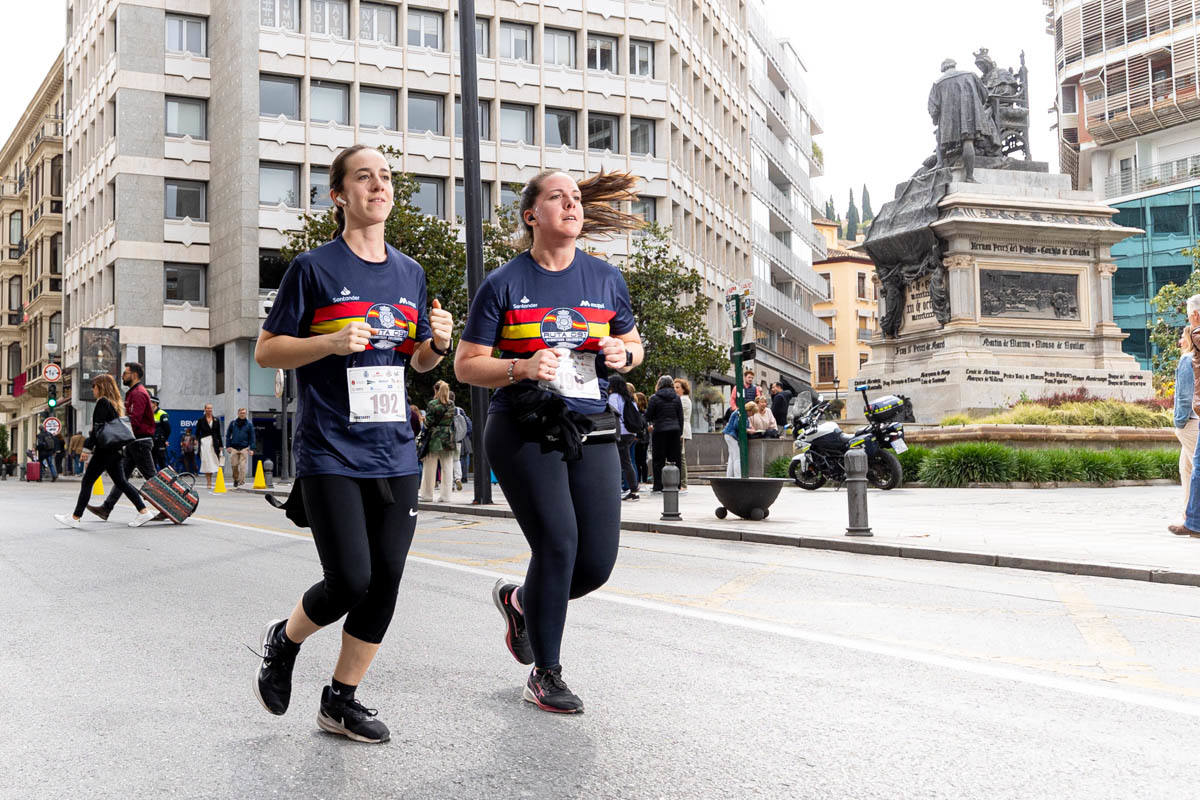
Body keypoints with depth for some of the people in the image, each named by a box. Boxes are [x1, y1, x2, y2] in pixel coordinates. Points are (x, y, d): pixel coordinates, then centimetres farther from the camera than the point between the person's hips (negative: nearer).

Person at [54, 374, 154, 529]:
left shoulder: (102, 402, -10)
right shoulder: (116, 403, 16)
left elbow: (97, 428, -16)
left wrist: (87, 448, -14)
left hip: (105, 449, -9)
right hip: (117, 449, 9)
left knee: (87, 481, -2)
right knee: (120, 482, 9)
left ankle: (76, 517, 0)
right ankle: (144, 511, 2)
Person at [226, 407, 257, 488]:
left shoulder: (249, 424, 5)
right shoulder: (233, 423, 7)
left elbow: (252, 437, 5)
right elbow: (228, 435, 12)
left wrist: (251, 449, -2)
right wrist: (228, 446, 3)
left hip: (244, 448, -1)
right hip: (234, 448, 1)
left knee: (243, 466, -8)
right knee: (235, 465, 3)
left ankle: (241, 481, -4)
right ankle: (235, 479, 22)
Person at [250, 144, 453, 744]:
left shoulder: (409, 273, 12)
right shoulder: (314, 268, -3)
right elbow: (266, 351, -2)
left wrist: (438, 342, -2)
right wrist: (332, 342, -18)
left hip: (394, 453, 5)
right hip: (330, 453, -5)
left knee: (384, 583, 4)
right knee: (350, 581, -10)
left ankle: (341, 700, 21)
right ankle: (283, 642, 22)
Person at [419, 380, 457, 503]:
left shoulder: (432, 404, -8)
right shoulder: (451, 404, 5)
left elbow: (429, 422, -9)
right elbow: (453, 422, 9)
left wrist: (424, 419, 9)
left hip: (434, 438, -3)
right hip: (448, 438, 3)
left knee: (430, 468, 6)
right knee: (447, 468, 5)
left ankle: (427, 495, 11)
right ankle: (445, 495, 3)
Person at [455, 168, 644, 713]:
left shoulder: (606, 279, 10)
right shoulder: (504, 284, 0)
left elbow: (632, 342, 23)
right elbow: (466, 365, 1)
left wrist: (624, 354, -2)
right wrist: (520, 368, -17)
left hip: (590, 433, 4)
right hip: (524, 433, -4)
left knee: (598, 563, 0)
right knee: (557, 544, -13)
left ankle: (519, 602, 32)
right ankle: (545, 677, 7)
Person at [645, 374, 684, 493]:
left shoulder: (654, 398, -4)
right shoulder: (677, 398, 6)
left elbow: (648, 416, -1)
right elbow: (680, 416, 8)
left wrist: (650, 424, 20)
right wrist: (680, 432, 14)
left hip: (659, 431, -3)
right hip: (675, 430, 3)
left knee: (659, 460, 2)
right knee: (674, 459, 6)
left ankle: (658, 486, 1)